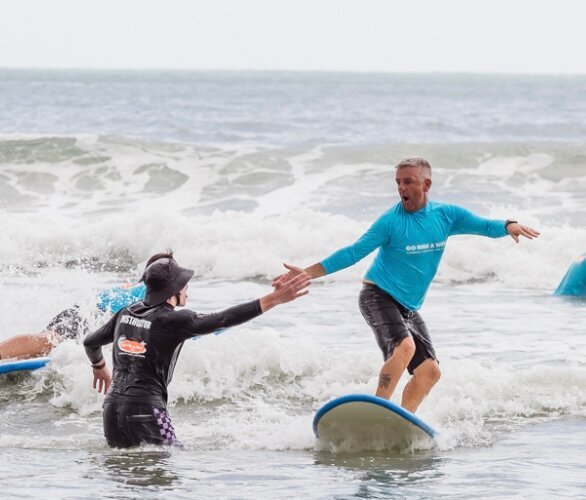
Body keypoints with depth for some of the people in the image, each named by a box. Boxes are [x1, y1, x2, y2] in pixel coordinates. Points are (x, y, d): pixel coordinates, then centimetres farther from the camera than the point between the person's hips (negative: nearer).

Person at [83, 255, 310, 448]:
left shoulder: (126, 313, 12)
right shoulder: (173, 320, -9)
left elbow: (90, 342, 26)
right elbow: (224, 319, -17)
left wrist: (99, 367, 49)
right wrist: (274, 299, -19)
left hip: (112, 406, 7)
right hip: (145, 409, -7)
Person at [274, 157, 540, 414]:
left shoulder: (446, 215, 2)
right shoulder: (391, 221, -12)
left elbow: (484, 225, 4)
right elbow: (353, 253, -13)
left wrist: (508, 226, -20)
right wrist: (307, 273, -20)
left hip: (408, 308, 7)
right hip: (378, 297, -7)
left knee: (429, 371, -1)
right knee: (404, 346, -32)